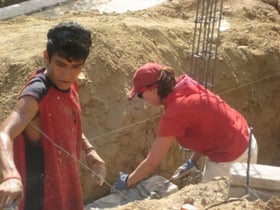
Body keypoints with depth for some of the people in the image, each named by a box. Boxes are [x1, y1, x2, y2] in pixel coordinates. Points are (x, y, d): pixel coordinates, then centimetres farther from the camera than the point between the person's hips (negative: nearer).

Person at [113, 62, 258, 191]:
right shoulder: (186, 86, -2)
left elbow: (152, 162, -16)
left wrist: (127, 182, -1)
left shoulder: (174, 114, -25)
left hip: (231, 159, -8)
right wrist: (193, 161, 10)